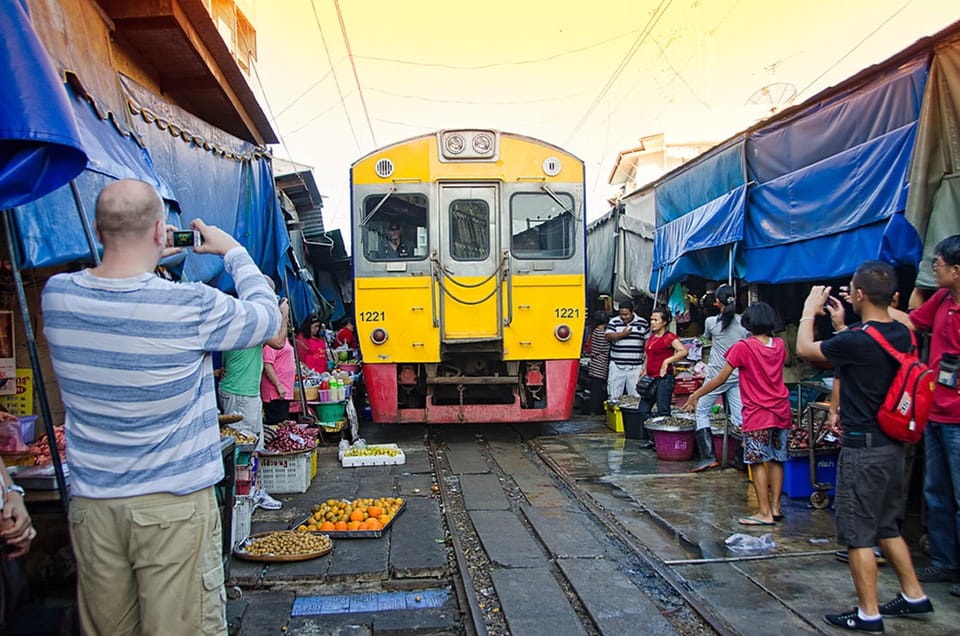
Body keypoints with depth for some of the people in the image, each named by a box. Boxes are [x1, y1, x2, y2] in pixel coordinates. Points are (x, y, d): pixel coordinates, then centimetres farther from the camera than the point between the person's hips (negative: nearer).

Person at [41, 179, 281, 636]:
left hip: (90, 503, 5)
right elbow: (267, 316, -3)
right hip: (175, 504, -5)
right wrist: (233, 251, 8)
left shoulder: (56, 295, -5)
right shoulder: (190, 306, -19)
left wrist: (142, 260, 13)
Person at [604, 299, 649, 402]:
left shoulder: (643, 323, 7)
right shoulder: (614, 322, 4)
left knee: (636, 396, -1)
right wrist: (622, 334, -14)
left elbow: (647, 341, 12)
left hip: (636, 366, 0)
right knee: (614, 395, 3)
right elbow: (607, 336, -7)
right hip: (617, 365, 0)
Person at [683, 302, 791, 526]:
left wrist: (696, 395, -3)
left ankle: (764, 512, 0)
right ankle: (776, 507, 18)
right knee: (776, 460, 13)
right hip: (781, 411, 6)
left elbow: (721, 378, -11)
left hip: (758, 414, -6)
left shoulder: (743, 347, -12)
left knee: (757, 461, -1)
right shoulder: (779, 345, 5)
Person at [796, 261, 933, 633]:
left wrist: (809, 310, 10)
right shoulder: (902, 336, 1)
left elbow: (804, 349, -6)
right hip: (893, 444, 8)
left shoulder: (856, 341, -23)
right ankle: (913, 596, 32)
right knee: (885, 525, 23)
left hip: (863, 447, -8)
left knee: (856, 533, 4)